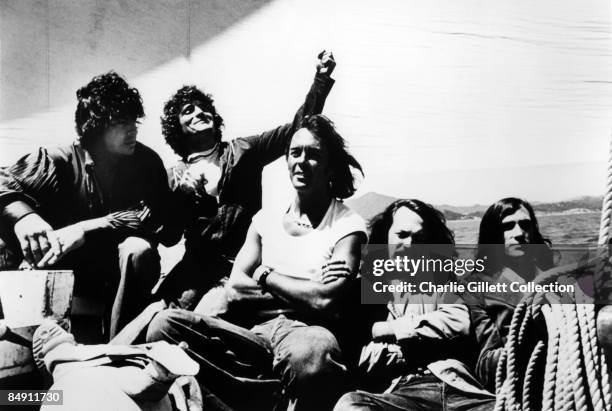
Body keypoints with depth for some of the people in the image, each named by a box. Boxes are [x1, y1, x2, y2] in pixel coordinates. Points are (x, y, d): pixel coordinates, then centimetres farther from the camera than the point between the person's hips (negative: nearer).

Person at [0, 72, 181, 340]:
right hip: (66, 273, 1)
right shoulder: (59, 161, -6)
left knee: (138, 249, -32)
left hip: (121, 276, -1)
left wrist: (88, 229, -31)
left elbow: (159, 219, -20)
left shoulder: (146, 162, -6)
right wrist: (23, 215, -42)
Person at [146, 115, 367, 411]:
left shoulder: (347, 225, 3)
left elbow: (324, 300, -12)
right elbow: (234, 291, 5)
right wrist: (302, 291, -5)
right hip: (253, 332, 5)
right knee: (166, 323, -18)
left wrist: (266, 275, 1)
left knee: (314, 347, -42)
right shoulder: (265, 219, 18)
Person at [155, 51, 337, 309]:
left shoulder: (242, 151, 8)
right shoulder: (176, 177, 12)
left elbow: (299, 128, 1)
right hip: (200, 261, 2)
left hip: (245, 259, -1)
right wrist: (181, 193, -10)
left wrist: (321, 78, -7)